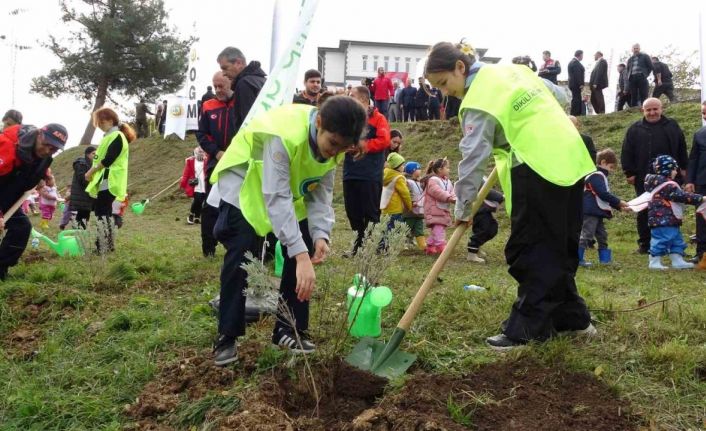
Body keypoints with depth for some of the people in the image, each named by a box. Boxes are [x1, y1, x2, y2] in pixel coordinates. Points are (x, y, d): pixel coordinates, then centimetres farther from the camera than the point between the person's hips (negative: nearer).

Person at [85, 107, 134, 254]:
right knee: (103, 211, 13)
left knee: (101, 212, -11)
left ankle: (104, 247, -9)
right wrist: (93, 172, 8)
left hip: (109, 181, -10)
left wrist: (91, 171, -11)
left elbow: (108, 160, -19)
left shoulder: (116, 137, -11)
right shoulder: (110, 137, 21)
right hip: (104, 181, 10)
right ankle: (107, 244, 18)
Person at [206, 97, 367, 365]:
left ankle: (289, 328, 8)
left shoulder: (335, 141, -18)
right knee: (241, 253, -17)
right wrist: (301, 256, -49)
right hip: (243, 185, -6)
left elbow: (321, 191, -12)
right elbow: (276, 198, -44)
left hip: (291, 188, 6)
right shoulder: (284, 135, -41)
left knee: (304, 248, -5)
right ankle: (227, 336, -4)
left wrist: (320, 234, -28)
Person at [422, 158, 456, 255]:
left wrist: (455, 198, -14)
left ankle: (430, 247, 22)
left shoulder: (447, 181, 17)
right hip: (434, 211, -9)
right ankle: (441, 246, -23)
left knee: (435, 231, 14)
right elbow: (438, 192, -25)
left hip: (444, 210, 9)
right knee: (438, 229, -17)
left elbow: (451, 192, 9)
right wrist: (450, 198, -32)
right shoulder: (432, 181, -11)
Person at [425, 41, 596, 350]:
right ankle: (571, 316, 25)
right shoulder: (512, 70, 14)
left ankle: (527, 330, 1)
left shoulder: (478, 101, -12)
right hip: (571, 161, 9)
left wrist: (462, 206, -8)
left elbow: (474, 157, -14)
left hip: (539, 171, -9)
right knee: (560, 247, 16)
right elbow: (554, 100, 25)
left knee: (530, 253, -3)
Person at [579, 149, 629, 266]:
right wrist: (619, 202, -12)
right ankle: (578, 259, -8)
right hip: (590, 212, -11)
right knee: (586, 235, -10)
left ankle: (605, 258, 20)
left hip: (598, 213, 11)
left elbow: (605, 196, 23)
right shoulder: (596, 176, -13)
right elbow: (603, 194, -20)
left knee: (602, 236, 14)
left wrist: (619, 206, 15)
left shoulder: (601, 176, 21)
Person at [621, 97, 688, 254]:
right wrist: (629, 173, -3)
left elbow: (682, 149, 11)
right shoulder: (635, 129, 4)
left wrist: (683, 169, 7)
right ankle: (644, 244, 13)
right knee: (644, 212, 4)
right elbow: (626, 153, 3)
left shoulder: (672, 126, 7)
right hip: (644, 179, -1)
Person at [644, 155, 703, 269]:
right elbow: (682, 196, -20)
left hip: (670, 221, 11)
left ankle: (678, 261, 20)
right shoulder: (668, 186, -19)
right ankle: (654, 262, 1)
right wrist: (700, 199, -15)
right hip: (662, 220, -11)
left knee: (676, 240, 15)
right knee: (661, 240, -5)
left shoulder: (659, 183, 15)